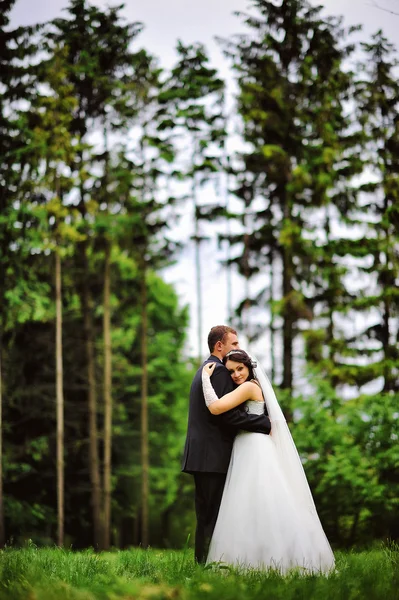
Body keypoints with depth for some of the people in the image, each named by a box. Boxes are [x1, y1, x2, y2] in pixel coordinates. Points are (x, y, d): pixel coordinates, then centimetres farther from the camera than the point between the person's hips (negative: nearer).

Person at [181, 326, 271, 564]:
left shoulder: (204, 370, 21)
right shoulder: (220, 371, -12)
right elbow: (228, 414, -21)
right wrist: (265, 423, -15)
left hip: (200, 455, 10)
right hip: (214, 456, -10)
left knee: (206, 516, 11)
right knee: (215, 517, -9)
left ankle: (202, 563, 14)